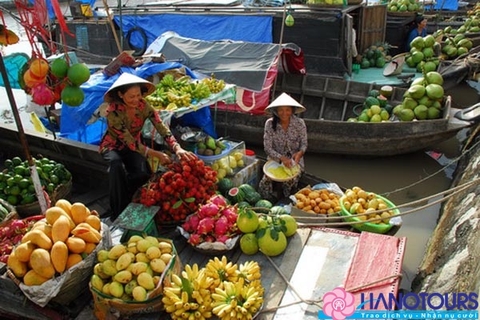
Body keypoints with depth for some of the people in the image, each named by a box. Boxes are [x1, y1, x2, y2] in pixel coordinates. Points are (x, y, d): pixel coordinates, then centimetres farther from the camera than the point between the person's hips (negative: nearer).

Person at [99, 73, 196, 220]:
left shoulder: (143, 106, -18)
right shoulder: (113, 111, -30)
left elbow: (162, 128, -26)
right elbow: (129, 142, -30)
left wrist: (178, 148, -44)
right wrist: (157, 154, -38)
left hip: (134, 146, 3)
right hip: (113, 146, -3)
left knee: (143, 173, -26)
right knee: (116, 163, -38)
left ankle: (131, 205, 5)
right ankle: (117, 212, -24)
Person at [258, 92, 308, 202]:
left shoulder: (299, 123, -12)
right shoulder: (270, 124, -13)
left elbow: (304, 143, -3)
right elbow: (267, 148, -13)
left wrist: (300, 152, -27)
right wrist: (281, 158, -31)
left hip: (294, 160, 0)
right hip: (275, 160, 0)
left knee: (290, 181, -26)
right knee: (266, 182, -22)